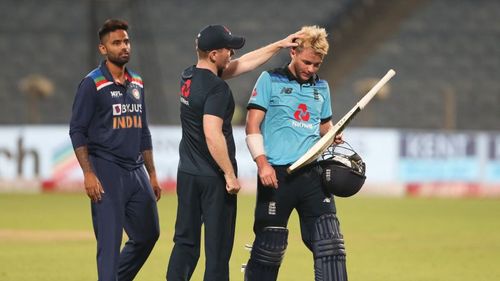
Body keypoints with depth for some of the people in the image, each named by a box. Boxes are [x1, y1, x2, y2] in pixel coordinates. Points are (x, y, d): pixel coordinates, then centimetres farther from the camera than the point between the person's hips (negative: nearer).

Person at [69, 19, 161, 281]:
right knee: (110, 241, -8)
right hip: (107, 172, -7)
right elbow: (77, 131, -9)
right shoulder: (92, 84, -7)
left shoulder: (137, 84, 14)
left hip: (136, 171, 7)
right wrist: (88, 174, -18)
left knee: (148, 233, 14)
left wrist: (152, 175, 18)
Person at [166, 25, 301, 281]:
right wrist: (230, 175, -19)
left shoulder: (189, 77, 8)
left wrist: (279, 45, 19)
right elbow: (212, 135, -26)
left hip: (187, 174, 8)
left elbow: (242, 65, 17)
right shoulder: (217, 88, -18)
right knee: (218, 248, 1)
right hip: (213, 178, -8)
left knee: (185, 242, 11)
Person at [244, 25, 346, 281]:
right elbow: (253, 125, -2)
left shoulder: (321, 87, 17)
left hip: (312, 174, 4)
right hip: (277, 173, -4)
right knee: (270, 245, -1)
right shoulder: (270, 80, 2)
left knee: (329, 241, -7)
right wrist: (262, 163, -14)